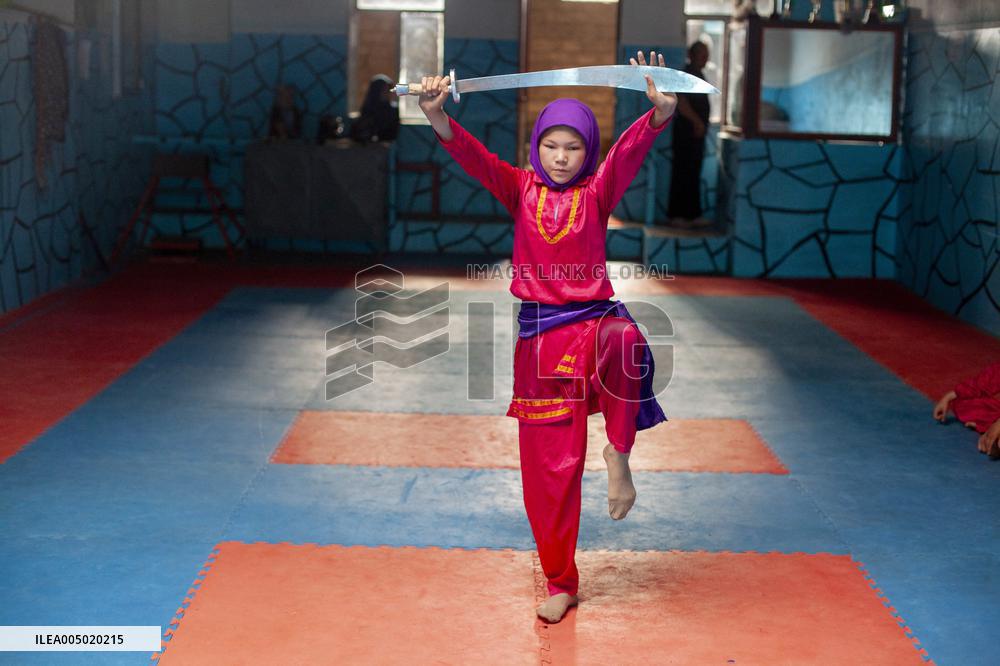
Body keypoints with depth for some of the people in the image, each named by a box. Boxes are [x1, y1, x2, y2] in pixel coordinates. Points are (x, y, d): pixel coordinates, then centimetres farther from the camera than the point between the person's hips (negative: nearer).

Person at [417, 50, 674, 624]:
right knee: (548, 468, 5)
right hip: (540, 335, 2)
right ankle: (561, 584, 20)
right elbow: (475, 157, -12)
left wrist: (661, 115, -38)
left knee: (623, 347, -41)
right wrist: (439, 118, -31)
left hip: (594, 321, -1)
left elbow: (631, 149, -17)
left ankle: (619, 454, -18)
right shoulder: (521, 190, 4)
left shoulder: (597, 192, 1)